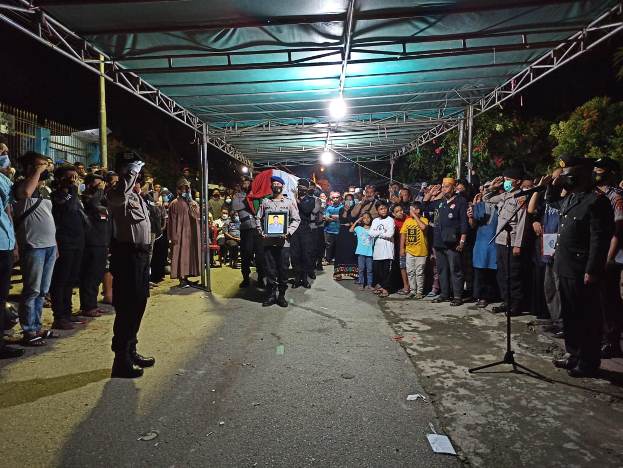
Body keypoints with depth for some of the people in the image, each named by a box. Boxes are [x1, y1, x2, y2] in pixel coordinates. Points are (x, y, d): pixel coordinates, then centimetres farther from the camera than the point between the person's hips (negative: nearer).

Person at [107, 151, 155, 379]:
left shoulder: (138, 197, 17)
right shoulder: (119, 194, -13)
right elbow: (118, 194, -41)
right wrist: (132, 172, -27)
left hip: (141, 254, 10)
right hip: (127, 254, -10)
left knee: (138, 304, 17)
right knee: (127, 306, -4)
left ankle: (131, 352, 31)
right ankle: (121, 361, 6)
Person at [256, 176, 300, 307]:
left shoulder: (290, 202, 7)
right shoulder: (265, 202, 12)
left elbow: (296, 219, 2)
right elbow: (259, 219, 10)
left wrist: (288, 232, -12)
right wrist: (261, 232, -6)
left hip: (283, 241, -1)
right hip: (268, 241, 1)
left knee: (283, 268, 2)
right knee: (269, 268, 3)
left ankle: (281, 295, 14)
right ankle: (271, 295, 13)